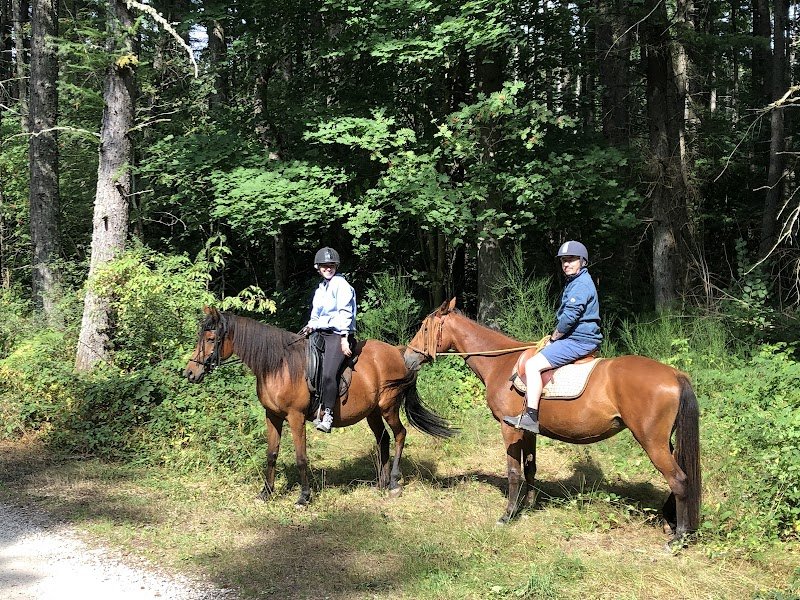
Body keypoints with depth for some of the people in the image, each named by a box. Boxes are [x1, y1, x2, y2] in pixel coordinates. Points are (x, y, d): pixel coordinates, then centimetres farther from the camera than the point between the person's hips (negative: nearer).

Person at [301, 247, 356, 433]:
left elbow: (345, 313, -11)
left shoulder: (341, 285, -5)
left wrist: (344, 339, -17)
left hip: (339, 335, -9)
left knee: (328, 373, -25)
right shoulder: (320, 288, 20)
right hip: (320, 334, 9)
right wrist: (311, 326, 7)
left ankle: (327, 414, -24)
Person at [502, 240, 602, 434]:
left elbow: (569, 317, -22)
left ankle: (531, 417, -25)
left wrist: (553, 338, -10)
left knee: (532, 365, -21)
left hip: (578, 341, -11)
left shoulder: (581, 284, -15)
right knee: (533, 363, 19)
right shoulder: (574, 283, 19)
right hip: (577, 339, 11)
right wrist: (554, 337, 15)